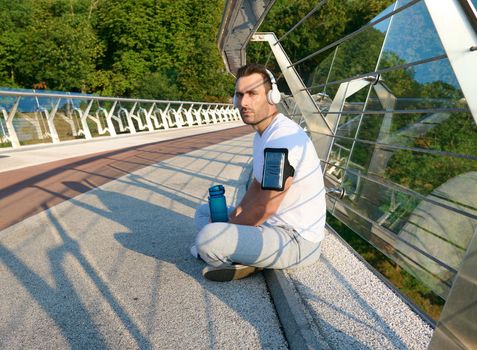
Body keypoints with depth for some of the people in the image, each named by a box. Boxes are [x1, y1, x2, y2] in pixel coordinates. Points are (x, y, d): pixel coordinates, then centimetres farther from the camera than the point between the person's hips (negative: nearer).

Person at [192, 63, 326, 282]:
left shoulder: (282, 139, -25)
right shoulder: (263, 134, 10)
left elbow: (266, 208, -23)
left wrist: (231, 225, -7)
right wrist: (234, 216, 2)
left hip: (297, 241, -10)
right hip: (276, 223, 10)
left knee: (207, 238, -30)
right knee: (204, 212, 18)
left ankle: (245, 265, -4)